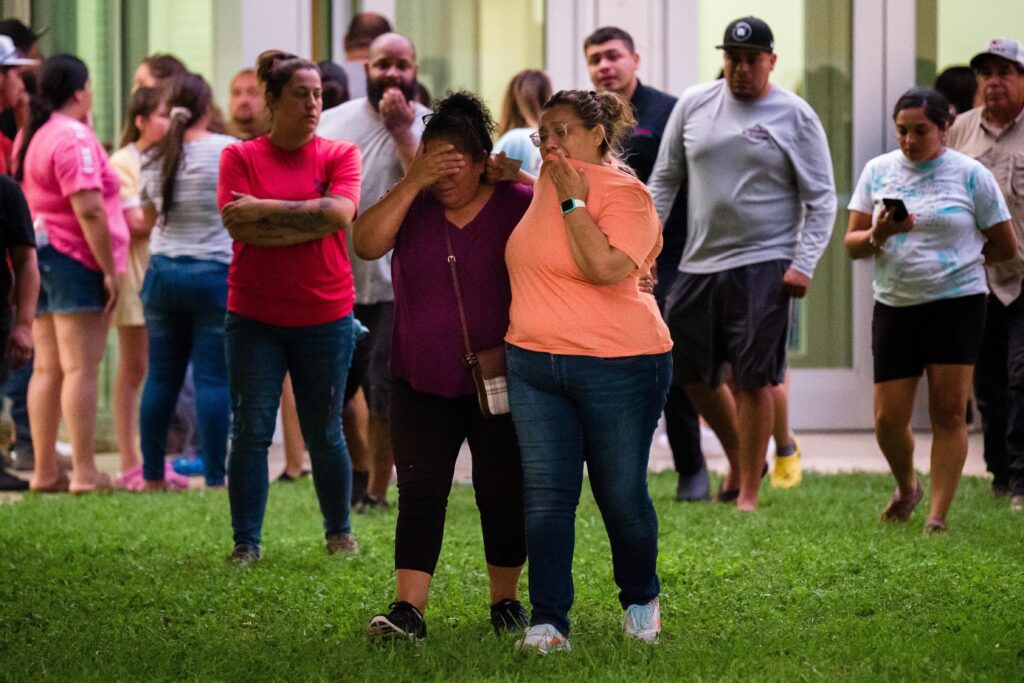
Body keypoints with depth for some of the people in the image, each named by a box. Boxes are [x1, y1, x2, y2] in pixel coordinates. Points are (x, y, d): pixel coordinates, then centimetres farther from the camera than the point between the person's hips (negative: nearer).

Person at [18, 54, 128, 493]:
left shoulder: (35, 137, 15)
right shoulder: (75, 138, -15)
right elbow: (89, 210, -20)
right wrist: (110, 270, -18)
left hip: (39, 257, 9)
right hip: (76, 261, -9)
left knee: (47, 368, 10)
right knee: (81, 369, -8)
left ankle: (45, 470, 12)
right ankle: (84, 473, -8)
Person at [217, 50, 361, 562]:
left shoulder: (339, 155, 2)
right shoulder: (240, 156, 0)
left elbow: (339, 213, -15)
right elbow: (239, 227, -12)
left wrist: (267, 208, -14)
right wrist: (307, 225, -14)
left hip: (324, 318, 1)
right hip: (253, 319, 0)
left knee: (325, 434, 9)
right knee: (250, 432, -1)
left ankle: (339, 532, 26)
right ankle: (246, 543, 4)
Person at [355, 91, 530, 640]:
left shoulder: (520, 207, -3)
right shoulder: (413, 204, 3)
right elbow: (366, 243, -14)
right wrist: (413, 183, -19)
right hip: (423, 383, 1)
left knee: (502, 494, 7)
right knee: (419, 492, -5)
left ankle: (506, 601, 22)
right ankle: (408, 609, -10)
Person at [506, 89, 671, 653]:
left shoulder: (625, 194, -9)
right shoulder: (547, 182, 12)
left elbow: (605, 266, -25)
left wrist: (573, 200, -18)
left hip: (618, 368, -6)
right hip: (533, 367, 6)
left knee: (621, 495, 6)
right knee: (545, 496, -1)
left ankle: (641, 601, 29)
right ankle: (548, 622, -2)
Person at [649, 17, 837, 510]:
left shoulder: (795, 116, -3)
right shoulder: (693, 105, 7)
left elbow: (821, 200, -2)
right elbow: (665, 179, 14)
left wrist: (804, 264, -12)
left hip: (762, 266, -4)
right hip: (697, 265, 4)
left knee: (752, 380, -5)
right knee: (691, 373, 9)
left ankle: (748, 494, 3)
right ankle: (740, 460, 32)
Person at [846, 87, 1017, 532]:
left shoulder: (970, 175, -2)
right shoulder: (878, 171, 7)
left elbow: (1005, 246, 4)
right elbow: (852, 245, 6)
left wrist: (954, 257, 8)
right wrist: (879, 234, -14)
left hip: (957, 304, -3)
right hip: (895, 307, 3)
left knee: (949, 412, -6)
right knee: (888, 419, 1)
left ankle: (938, 516, 0)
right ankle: (906, 487, 30)